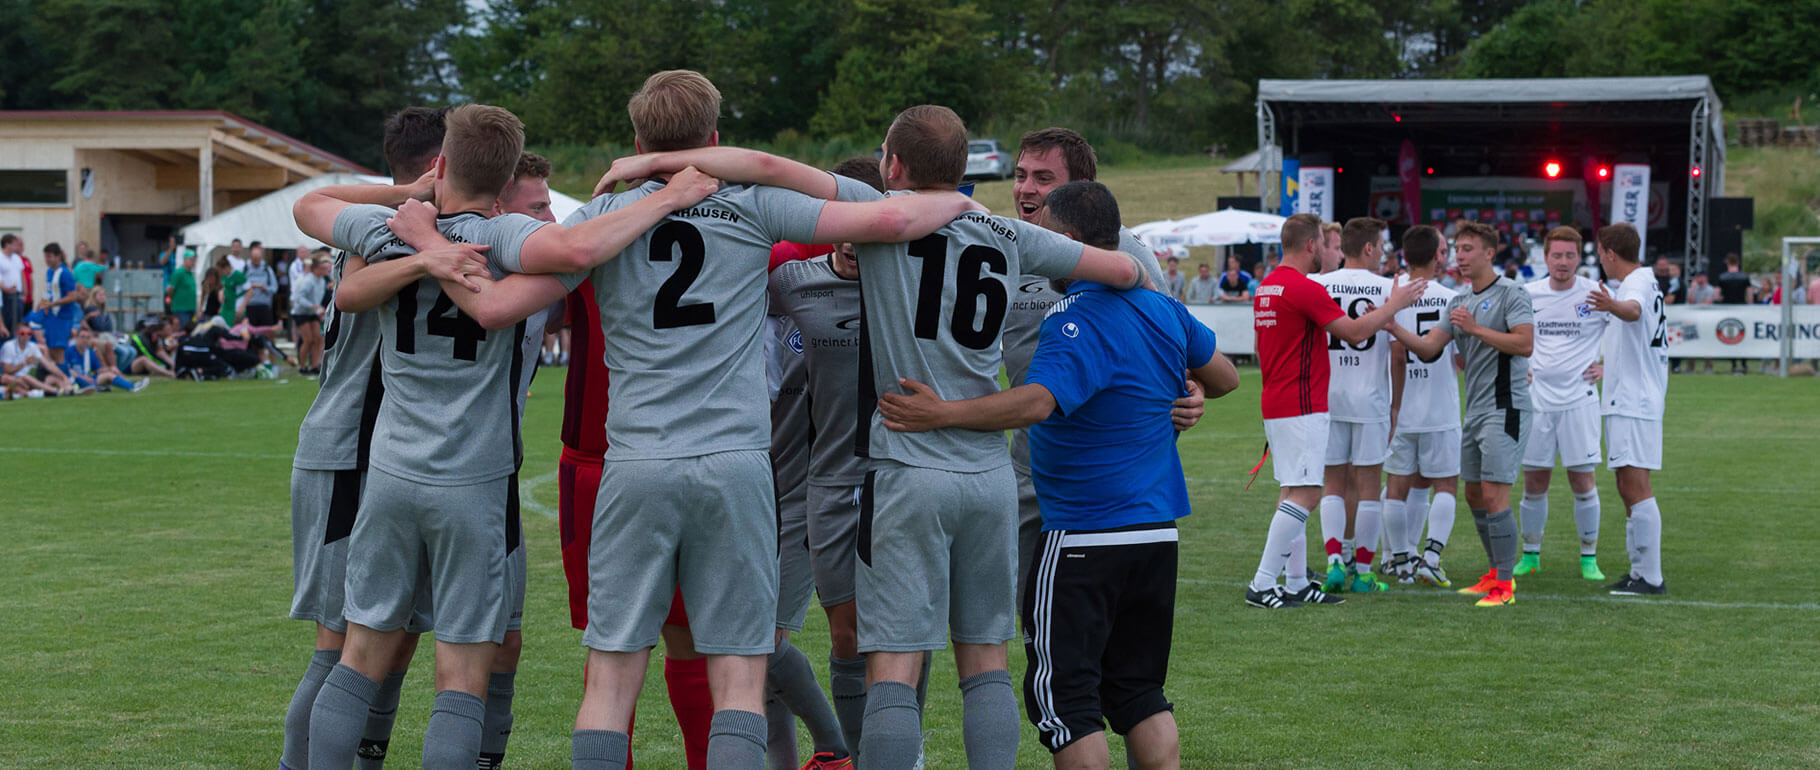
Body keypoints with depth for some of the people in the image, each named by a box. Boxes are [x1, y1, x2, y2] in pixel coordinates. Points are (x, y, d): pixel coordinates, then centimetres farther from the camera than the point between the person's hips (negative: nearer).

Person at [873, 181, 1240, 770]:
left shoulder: (1079, 321, -17)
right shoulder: (1164, 310, 8)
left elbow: (1038, 401, -32)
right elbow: (1224, 377, 21)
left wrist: (943, 414, -35)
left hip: (1082, 538, -8)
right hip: (1157, 529, 8)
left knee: (1062, 694, -1)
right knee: (1138, 688, 14)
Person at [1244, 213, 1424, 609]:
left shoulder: (1266, 286, 12)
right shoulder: (1304, 288, -17)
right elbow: (1354, 332, -15)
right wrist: (1394, 304, -2)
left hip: (1276, 404, 10)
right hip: (1302, 408, -10)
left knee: (1294, 492, 12)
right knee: (1304, 494, -9)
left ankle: (1296, 582, 14)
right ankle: (1262, 585, -13)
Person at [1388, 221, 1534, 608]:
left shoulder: (1511, 293, -8)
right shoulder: (1460, 302, 16)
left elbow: (1525, 343, -19)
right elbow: (1429, 347, 9)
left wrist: (1475, 328, -19)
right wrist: (1394, 328, -7)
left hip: (1505, 409, -9)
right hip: (1474, 411, 9)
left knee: (1493, 496, -11)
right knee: (1474, 495, 12)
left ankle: (1505, 585, -6)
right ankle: (1496, 573, 24)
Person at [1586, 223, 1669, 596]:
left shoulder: (1637, 284, -14)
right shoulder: (1646, 283, 19)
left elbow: (1633, 309, -39)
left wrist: (1613, 305, -61)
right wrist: (1607, 366, 51)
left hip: (1633, 404, -11)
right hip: (1628, 402, 11)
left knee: (1636, 485, -13)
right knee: (1628, 487, 14)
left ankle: (1651, 578, -15)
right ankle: (1640, 571, 18)